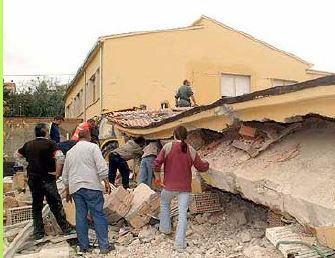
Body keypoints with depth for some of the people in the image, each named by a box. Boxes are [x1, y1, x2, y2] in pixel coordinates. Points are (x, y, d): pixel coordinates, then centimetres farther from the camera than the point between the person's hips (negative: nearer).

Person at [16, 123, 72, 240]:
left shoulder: (28, 145, 5)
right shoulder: (50, 143, -12)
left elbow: (17, 154, 22)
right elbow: (60, 157, -27)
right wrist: (57, 172, -16)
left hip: (33, 179, 5)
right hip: (47, 179, -4)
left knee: (36, 206, 15)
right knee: (56, 205, 6)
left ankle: (38, 232, 21)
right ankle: (65, 228, 15)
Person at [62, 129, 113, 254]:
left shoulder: (70, 152, 19)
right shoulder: (92, 147, 2)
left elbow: (65, 174, 24)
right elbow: (102, 166, -9)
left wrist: (67, 190, 30)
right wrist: (106, 182, -6)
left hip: (75, 187, 5)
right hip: (91, 186, -5)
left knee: (80, 216, 8)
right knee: (98, 215, -3)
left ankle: (83, 246, 13)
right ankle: (104, 245, -2)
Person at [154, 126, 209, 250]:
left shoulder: (168, 147, -9)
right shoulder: (191, 151, -3)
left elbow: (157, 162, -13)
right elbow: (201, 167, 5)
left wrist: (157, 175, 2)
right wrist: (207, 164, 27)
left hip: (169, 185, -1)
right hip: (185, 188, 1)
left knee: (164, 203, 28)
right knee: (183, 213, 3)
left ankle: (165, 228, 36)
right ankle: (180, 242, 4)